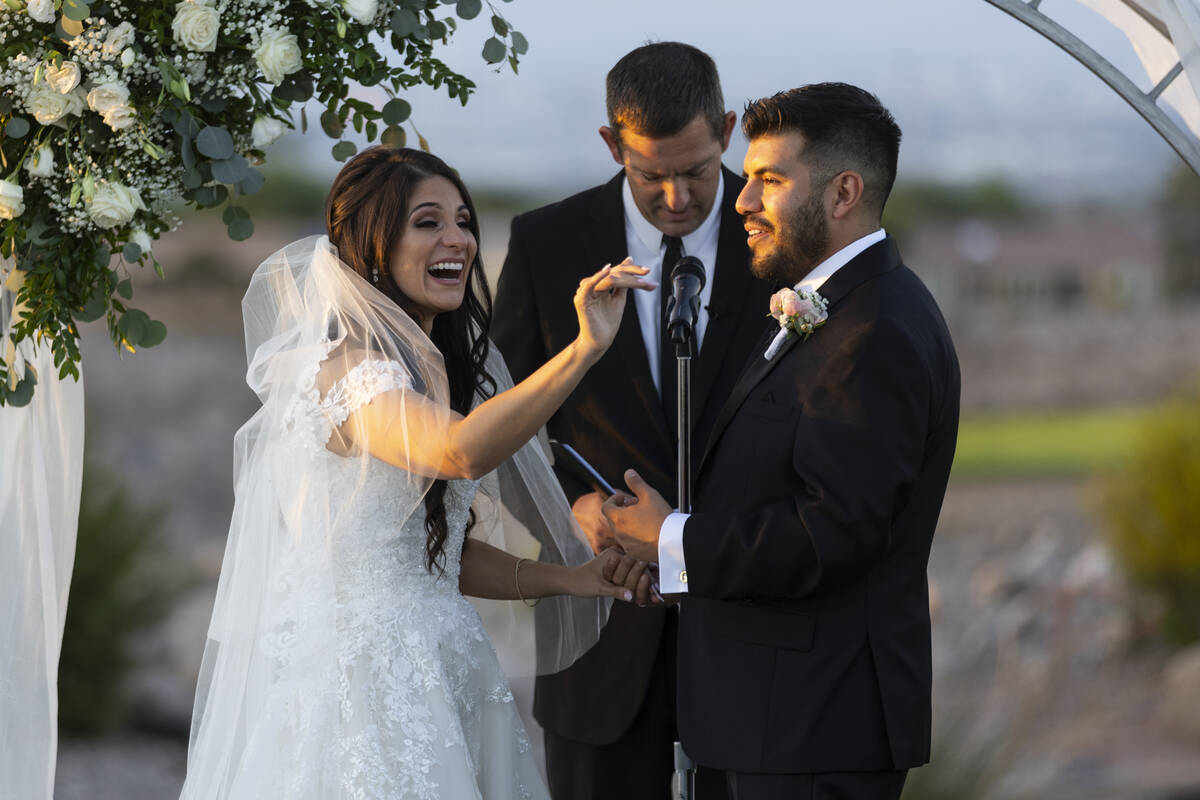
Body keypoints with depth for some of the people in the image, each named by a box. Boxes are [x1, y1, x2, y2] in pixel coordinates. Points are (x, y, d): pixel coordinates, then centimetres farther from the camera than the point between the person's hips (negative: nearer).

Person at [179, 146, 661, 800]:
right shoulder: (346, 368, -15)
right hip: (359, 688, -9)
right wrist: (584, 349, -40)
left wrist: (567, 579, 4)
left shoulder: (435, 370, 15)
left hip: (441, 675, 9)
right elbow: (461, 451, -34)